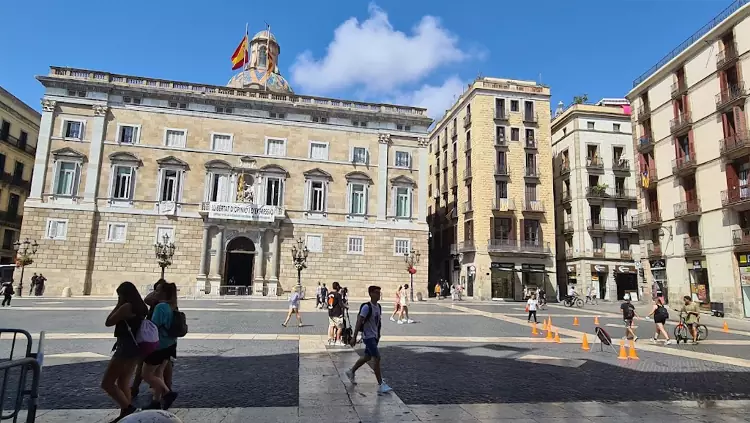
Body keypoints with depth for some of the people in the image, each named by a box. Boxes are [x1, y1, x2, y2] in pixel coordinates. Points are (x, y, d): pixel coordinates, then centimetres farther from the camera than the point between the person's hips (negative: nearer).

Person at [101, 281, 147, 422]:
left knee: (107, 383, -2)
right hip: (135, 347, 10)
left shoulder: (126, 307, -16)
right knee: (123, 382, 16)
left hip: (126, 348, -10)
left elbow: (108, 322, -8)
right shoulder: (140, 307, 12)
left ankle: (127, 408, -8)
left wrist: (118, 305, -3)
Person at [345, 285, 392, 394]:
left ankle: (351, 371, 41)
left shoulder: (378, 307, 7)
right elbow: (359, 322, -21)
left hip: (374, 336, 9)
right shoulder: (366, 307, -18)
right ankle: (381, 385, -7)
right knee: (377, 357, -13)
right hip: (368, 336, -9)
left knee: (367, 357, 20)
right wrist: (354, 337, -23)